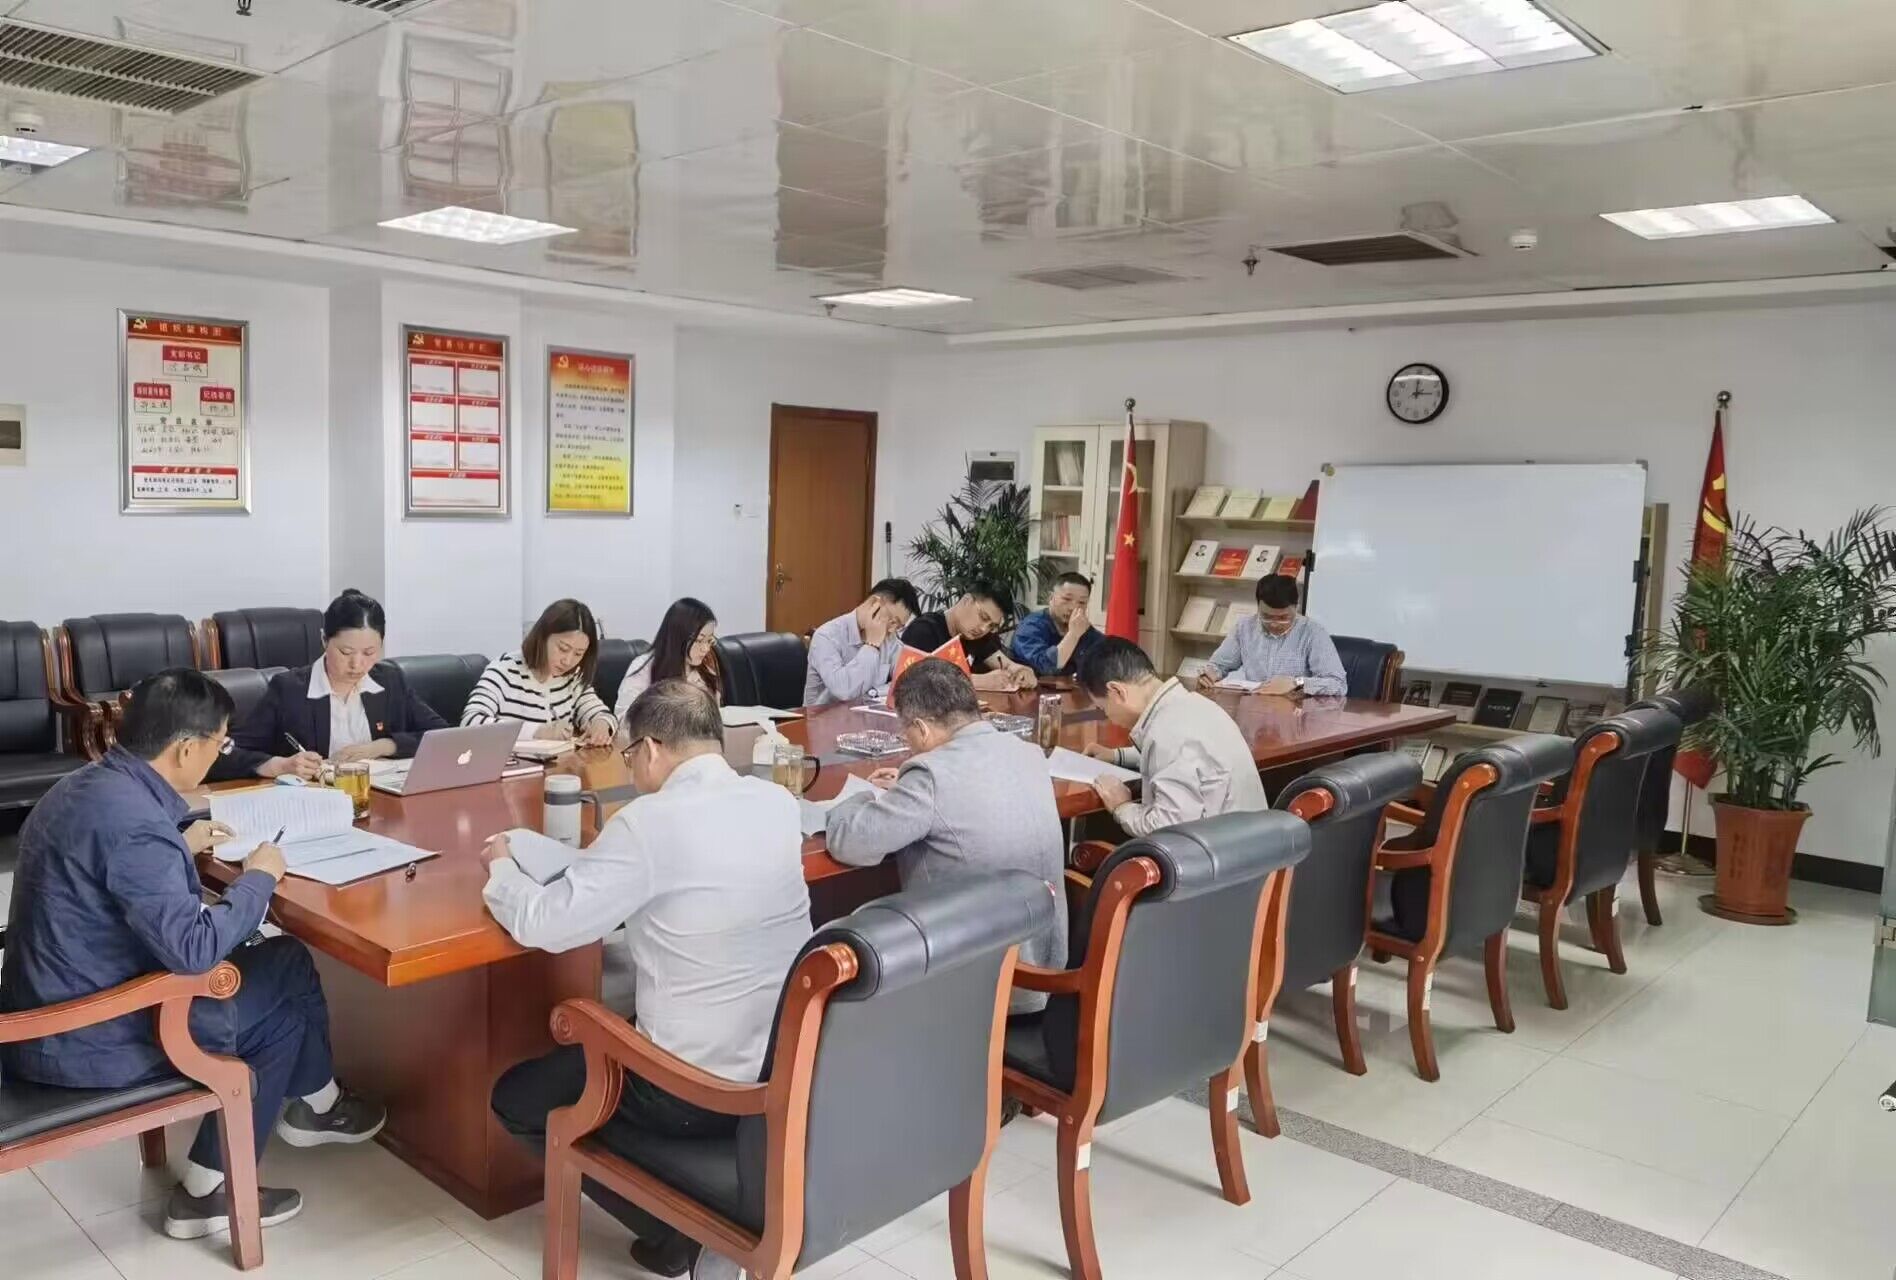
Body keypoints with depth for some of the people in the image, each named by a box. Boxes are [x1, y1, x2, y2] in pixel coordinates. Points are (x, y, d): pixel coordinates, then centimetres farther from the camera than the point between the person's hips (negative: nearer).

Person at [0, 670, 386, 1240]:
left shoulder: (83, 786, 4)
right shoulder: (134, 821, -28)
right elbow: (194, 947, -30)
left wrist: (180, 846, 20)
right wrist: (259, 877, -15)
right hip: (87, 1040, -9)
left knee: (268, 963, 16)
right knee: (286, 976, 3)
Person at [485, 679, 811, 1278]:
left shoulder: (651, 820, -21)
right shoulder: (778, 802, 0)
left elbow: (541, 923, -14)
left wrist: (501, 868, 5)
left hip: (699, 1090, -7)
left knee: (517, 1098, 17)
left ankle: (676, 1230, 11)